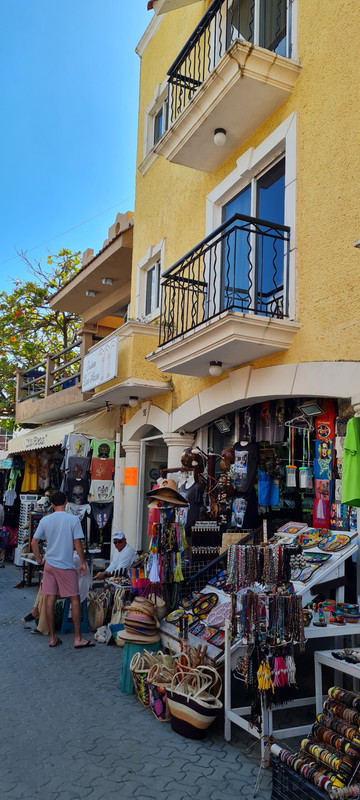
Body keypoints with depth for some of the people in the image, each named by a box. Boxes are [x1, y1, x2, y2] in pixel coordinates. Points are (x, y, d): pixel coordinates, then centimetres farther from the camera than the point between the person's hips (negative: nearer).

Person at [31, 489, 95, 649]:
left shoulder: (45, 520, 2)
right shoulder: (73, 520, -9)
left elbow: (34, 542, 4)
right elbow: (77, 544, -11)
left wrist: (39, 559, 18)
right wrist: (83, 563, 0)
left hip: (49, 564, 4)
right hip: (66, 566, -4)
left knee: (50, 600, 8)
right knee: (75, 600, 4)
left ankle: (52, 638, 16)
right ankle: (78, 639, 5)